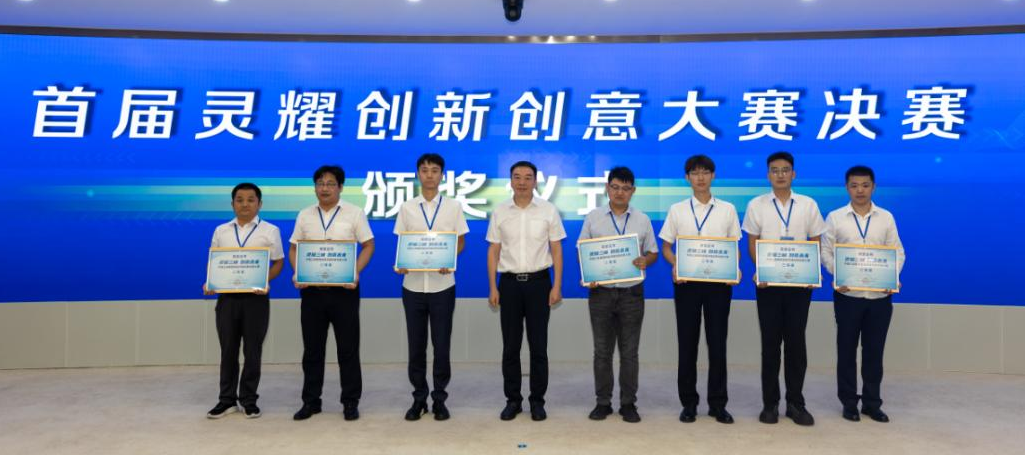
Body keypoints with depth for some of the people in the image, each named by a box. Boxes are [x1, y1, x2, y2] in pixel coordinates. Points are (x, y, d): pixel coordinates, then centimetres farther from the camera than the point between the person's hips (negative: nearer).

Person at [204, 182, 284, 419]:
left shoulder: (270, 230, 2)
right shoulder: (221, 231, 11)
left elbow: (278, 262, 2)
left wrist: (265, 281, -15)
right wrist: (209, 283, -4)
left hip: (256, 297, -2)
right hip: (227, 297, 2)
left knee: (252, 351, 5)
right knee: (228, 350, 8)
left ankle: (249, 400, 17)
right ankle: (227, 399, 19)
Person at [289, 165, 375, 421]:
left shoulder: (354, 213, 0)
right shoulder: (305, 215, 9)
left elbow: (368, 246, -1)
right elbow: (293, 249, 12)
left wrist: (356, 273, -15)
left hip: (344, 289, -3)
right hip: (312, 289, 3)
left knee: (348, 348, 3)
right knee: (312, 348, 9)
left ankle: (350, 402, 13)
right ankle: (310, 401, 21)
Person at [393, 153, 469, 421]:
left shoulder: (453, 207, 3)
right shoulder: (407, 208, 6)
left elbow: (460, 242, 4)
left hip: (442, 284, -1)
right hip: (413, 284, 1)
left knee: (442, 344, 5)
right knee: (416, 344, 8)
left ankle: (439, 399, 17)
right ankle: (419, 398, 20)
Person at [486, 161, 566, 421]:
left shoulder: (548, 210, 0)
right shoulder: (500, 212, 3)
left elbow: (556, 250, 1)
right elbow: (493, 251, 6)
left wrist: (557, 286, -6)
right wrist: (493, 288, 0)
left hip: (538, 282, -1)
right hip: (509, 283, 1)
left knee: (538, 345, 4)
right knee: (510, 346, 7)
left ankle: (537, 400, 16)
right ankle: (513, 400, 18)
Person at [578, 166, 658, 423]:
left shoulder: (642, 220, 7)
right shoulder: (593, 218, 5)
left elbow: (653, 252, 9)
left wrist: (645, 261, -13)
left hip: (631, 293, 0)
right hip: (601, 292, 0)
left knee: (629, 351, 5)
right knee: (602, 350, 6)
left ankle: (628, 403, 15)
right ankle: (603, 402, 16)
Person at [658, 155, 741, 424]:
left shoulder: (727, 210, 7)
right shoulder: (677, 210, 7)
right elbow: (666, 247, 8)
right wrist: (675, 266, -12)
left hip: (718, 281, 0)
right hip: (686, 281, 0)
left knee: (717, 342, 3)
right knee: (687, 342, 5)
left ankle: (718, 404, 14)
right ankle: (688, 402, 15)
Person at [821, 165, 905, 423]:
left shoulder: (886, 218, 7)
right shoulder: (835, 217, 3)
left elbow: (897, 252, 7)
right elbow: (826, 252, 2)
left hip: (880, 295, 1)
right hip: (848, 294, -1)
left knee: (874, 350, 8)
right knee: (847, 349, 6)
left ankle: (872, 403, 20)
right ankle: (849, 403, 18)